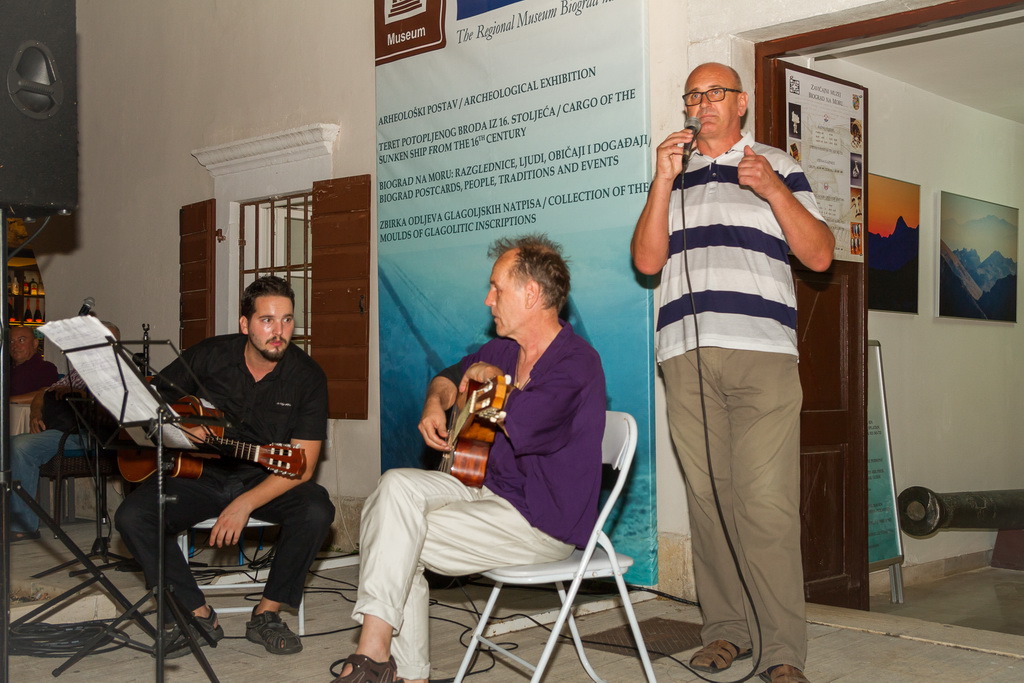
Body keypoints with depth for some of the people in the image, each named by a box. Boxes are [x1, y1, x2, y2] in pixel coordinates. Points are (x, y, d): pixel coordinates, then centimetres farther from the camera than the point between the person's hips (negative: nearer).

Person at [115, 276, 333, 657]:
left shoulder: (307, 377, -10)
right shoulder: (208, 357, -5)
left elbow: (301, 466, -15)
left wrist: (245, 504, -27)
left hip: (267, 482, -1)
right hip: (200, 476, 1)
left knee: (316, 510, -31)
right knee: (132, 516, -23)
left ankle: (266, 614, -11)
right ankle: (198, 616, -9)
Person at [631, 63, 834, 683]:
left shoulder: (778, 166, 15)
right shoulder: (674, 177, 22)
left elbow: (820, 255, 7)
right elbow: (647, 261, 10)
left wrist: (774, 191, -6)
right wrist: (663, 181, 1)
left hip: (763, 354, -3)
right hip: (686, 355, 3)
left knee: (767, 504, -10)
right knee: (707, 495, 2)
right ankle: (726, 629, 13)